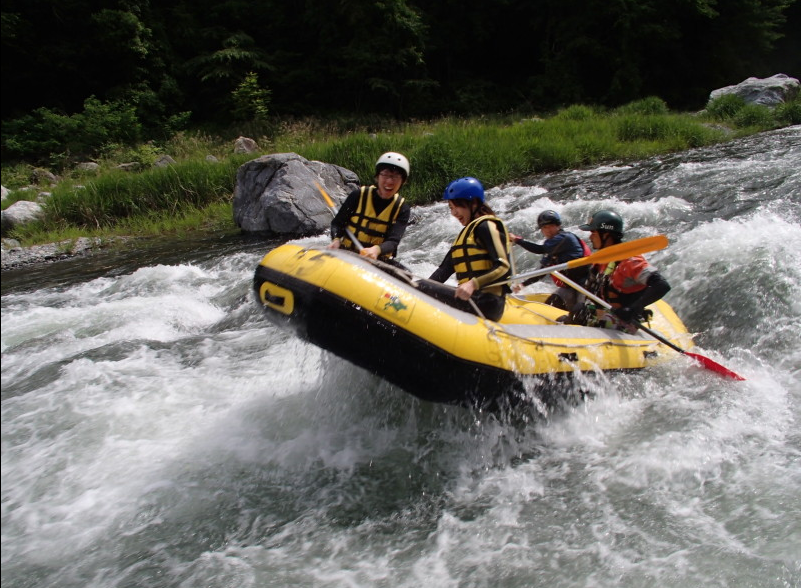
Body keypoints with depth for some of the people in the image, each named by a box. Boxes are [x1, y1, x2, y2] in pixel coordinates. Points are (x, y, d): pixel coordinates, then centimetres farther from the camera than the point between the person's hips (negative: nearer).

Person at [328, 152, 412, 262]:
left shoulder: (402, 209, -1)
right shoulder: (359, 195, -2)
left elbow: (393, 241, -13)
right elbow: (337, 222, 3)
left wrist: (376, 250, -36)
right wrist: (336, 240, -20)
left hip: (378, 259, 1)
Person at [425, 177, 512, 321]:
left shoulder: (485, 226, -3)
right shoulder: (465, 233, 24)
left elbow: (503, 266, -14)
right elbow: (444, 270, 15)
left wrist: (473, 284, -27)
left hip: (487, 302, -9)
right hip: (471, 299, 9)